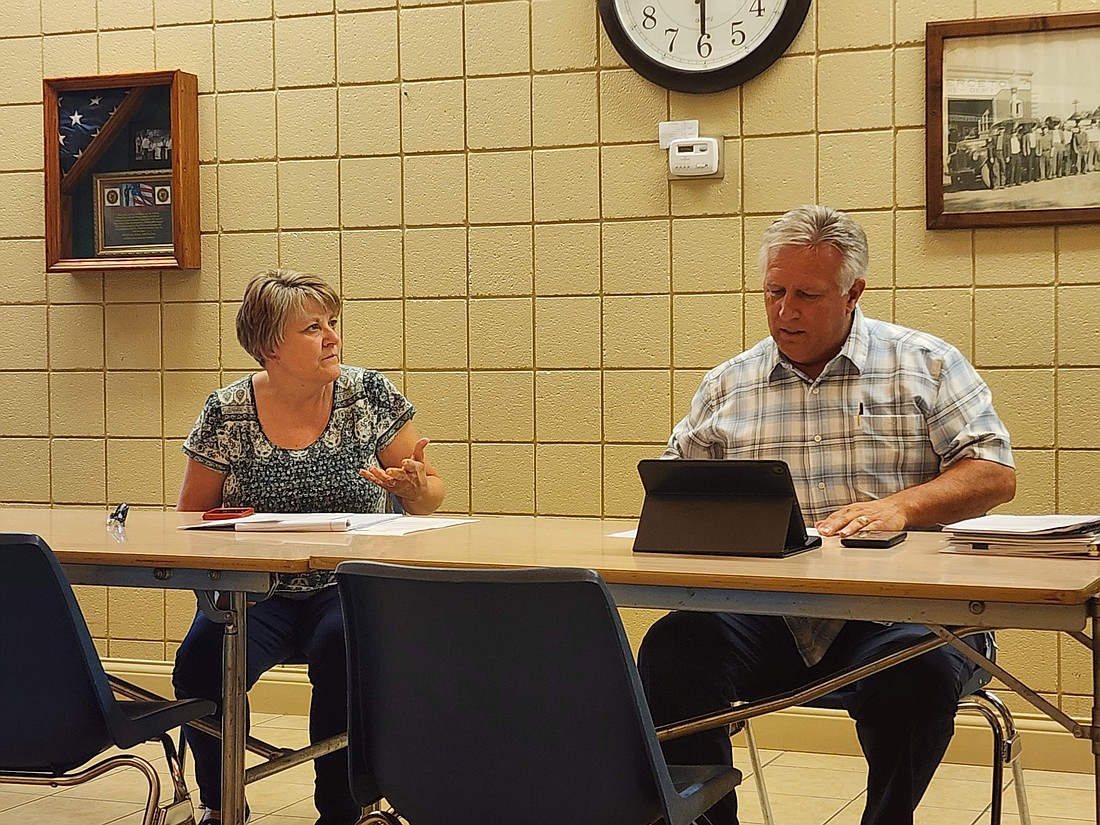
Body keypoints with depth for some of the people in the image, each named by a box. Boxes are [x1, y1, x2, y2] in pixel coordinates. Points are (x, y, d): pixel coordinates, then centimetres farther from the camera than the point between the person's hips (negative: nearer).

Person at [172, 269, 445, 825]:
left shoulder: (369, 394, 1)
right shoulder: (227, 413, 1)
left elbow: (430, 494, 7)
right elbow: (190, 518, 11)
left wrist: (416, 489, -17)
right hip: (255, 592, 1)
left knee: (343, 653, -34)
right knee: (202, 663, -28)